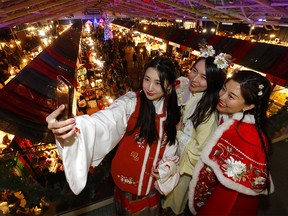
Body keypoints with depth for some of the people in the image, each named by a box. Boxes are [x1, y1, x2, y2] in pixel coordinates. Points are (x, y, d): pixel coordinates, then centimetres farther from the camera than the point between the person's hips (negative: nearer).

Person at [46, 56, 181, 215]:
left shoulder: (171, 109, -9)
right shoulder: (131, 102, -24)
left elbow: (172, 142, 3)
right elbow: (105, 122, -43)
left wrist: (166, 168, -8)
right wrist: (73, 127, -61)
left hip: (153, 179, 4)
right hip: (128, 177, -3)